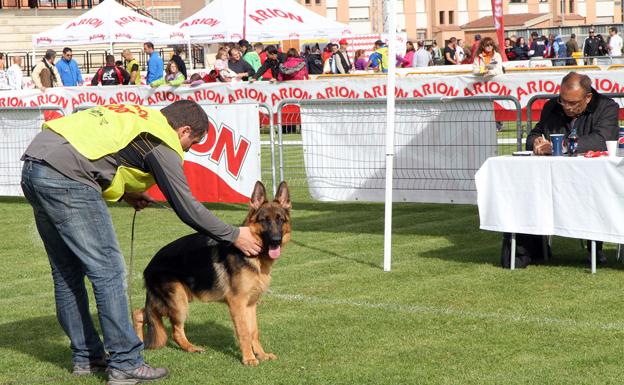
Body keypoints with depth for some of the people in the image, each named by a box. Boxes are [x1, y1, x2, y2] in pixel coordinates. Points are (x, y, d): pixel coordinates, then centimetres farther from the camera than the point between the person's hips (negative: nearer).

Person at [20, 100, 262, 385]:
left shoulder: (136, 116, 24)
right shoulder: (163, 142, 1)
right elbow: (186, 206, 3)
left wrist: (124, 192, 24)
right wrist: (234, 236, 13)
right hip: (65, 178, -9)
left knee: (67, 273, 16)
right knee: (108, 272, -2)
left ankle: (86, 356, 24)